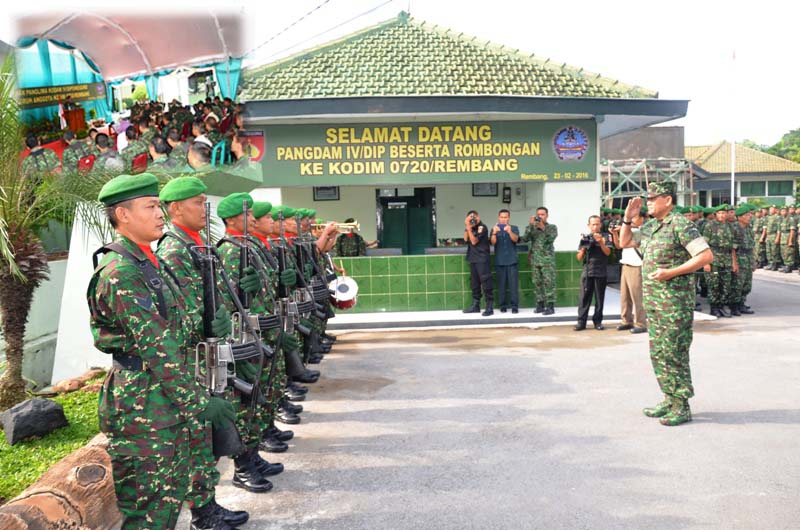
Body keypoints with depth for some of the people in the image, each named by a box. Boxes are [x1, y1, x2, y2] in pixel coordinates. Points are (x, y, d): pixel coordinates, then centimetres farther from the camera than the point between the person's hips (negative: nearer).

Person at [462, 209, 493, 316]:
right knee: (474, 282, 11)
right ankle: (475, 305, 19)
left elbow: (474, 241, -13)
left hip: (482, 259, -8)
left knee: (485, 282, -9)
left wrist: (469, 228, -13)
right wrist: (467, 227, -4)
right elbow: (466, 239, 3)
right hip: (473, 258, 8)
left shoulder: (482, 227, -8)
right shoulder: (472, 228, 14)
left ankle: (490, 307, -9)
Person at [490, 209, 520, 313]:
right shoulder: (495, 229, 6)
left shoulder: (514, 228, 5)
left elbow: (515, 239, -14)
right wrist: (494, 233, -31)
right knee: (501, 284, 2)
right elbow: (493, 242, -9)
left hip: (512, 260, -1)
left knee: (513, 284, -4)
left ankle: (514, 306, -1)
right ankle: (503, 305, 9)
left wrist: (509, 231, -35)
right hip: (499, 261, 1)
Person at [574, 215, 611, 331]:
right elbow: (579, 258, 9)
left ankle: (598, 321, 11)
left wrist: (601, 242, -21)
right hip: (587, 272, 1)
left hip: (601, 272, -1)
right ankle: (581, 322, 0)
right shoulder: (585, 238, 10)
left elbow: (607, 252, -7)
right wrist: (583, 247, -9)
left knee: (599, 298, 4)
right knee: (585, 298, -1)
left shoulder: (605, 237, 4)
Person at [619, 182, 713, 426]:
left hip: (675, 302, -9)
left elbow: (706, 255, -17)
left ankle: (682, 407, 5)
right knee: (658, 352, 13)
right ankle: (669, 400, 24)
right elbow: (625, 242, 27)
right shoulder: (649, 227, 13)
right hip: (652, 301, 9)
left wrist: (670, 272, -21)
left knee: (674, 352, -5)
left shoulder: (680, 224, -12)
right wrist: (628, 218, 11)